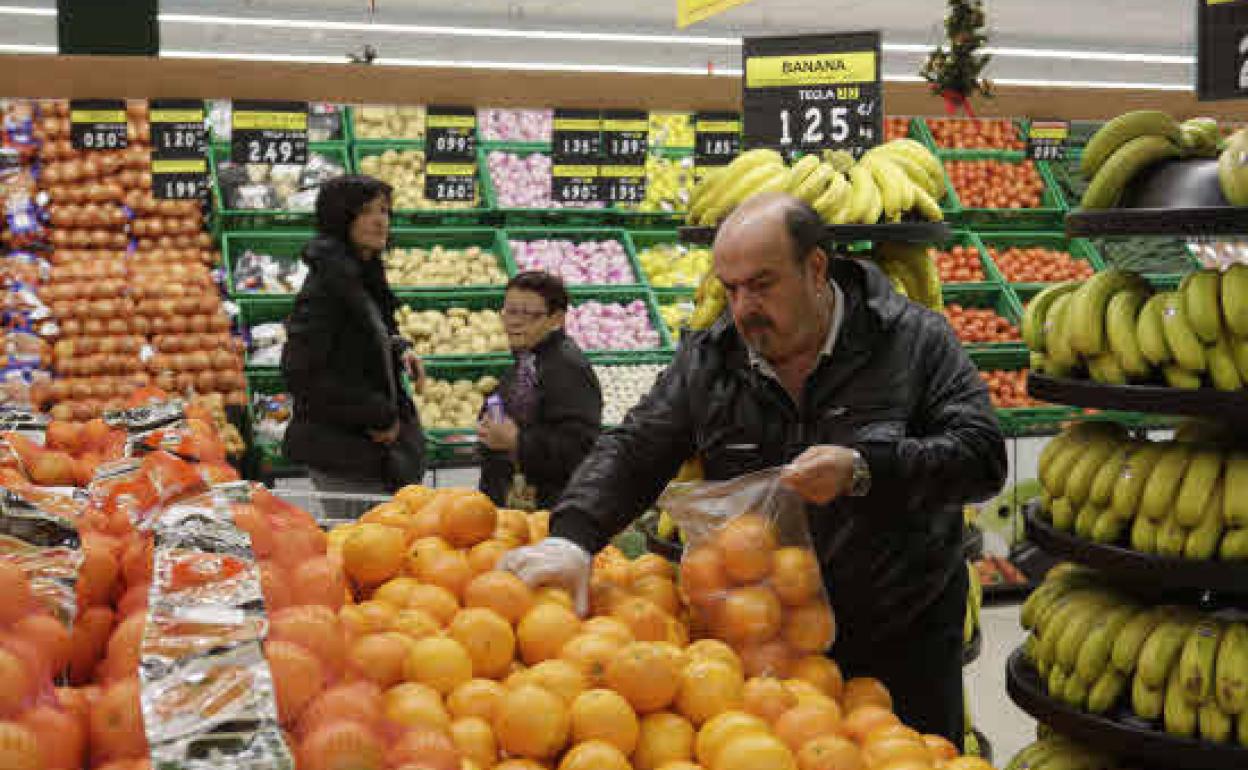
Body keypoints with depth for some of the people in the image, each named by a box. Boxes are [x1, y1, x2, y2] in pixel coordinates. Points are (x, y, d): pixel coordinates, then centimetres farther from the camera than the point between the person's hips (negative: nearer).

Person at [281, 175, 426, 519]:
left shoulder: (366, 275, 9)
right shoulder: (327, 284, -19)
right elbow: (301, 373, -24)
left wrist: (398, 349, 3)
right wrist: (378, 416, -18)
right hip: (342, 453, -9)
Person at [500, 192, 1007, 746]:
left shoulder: (914, 340, -10)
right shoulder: (707, 358, -1)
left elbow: (983, 455, -16)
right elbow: (632, 453, -5)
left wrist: (863, 470, -30)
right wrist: (571, 536, -24)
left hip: (906, 638, -2)